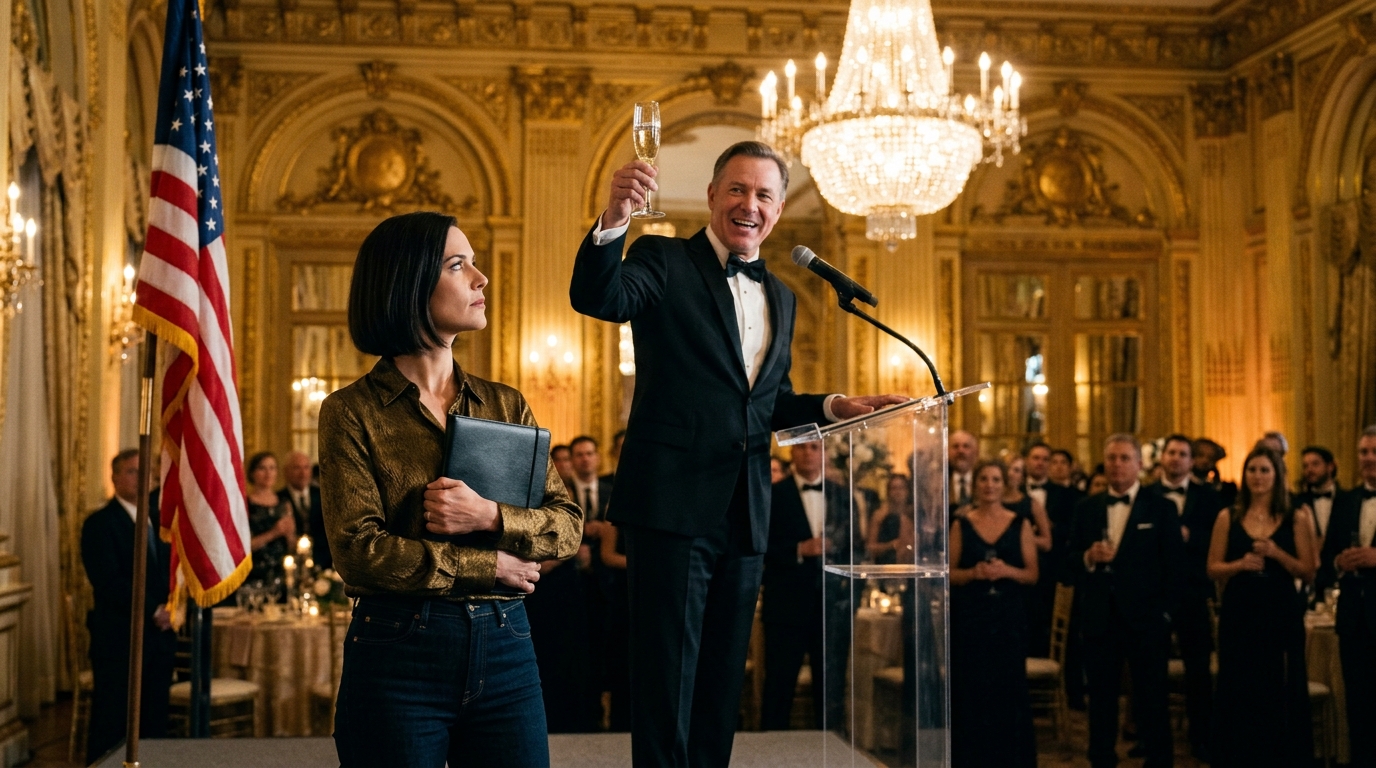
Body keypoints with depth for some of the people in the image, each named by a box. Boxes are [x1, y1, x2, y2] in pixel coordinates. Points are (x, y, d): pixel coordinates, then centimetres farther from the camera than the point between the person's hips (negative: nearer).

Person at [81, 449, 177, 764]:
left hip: (160, 635, 6)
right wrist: (153, 611, -15)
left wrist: (170, 608, -2)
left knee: (154, 724, 8)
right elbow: (109, 583, -15)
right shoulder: (99, 523, -7)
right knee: (111, 726, -1)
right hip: (118, 638, -6)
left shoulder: (158, 519, 14)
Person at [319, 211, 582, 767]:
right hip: (396, 653, -3)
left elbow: (568, 526, 4)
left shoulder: (506, 405, 11)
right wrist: (488, 565, -8)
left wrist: (490, 517, -14)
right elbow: (358, 550, -12)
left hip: (505, 649, 4)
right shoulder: (351, 413, -2)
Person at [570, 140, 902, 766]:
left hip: (744, 516, 7)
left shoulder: (780, 298, 17)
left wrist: (834, 406, 5)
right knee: (667, 683, -2)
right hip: (674, 504, -6)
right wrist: (614, 219, -39)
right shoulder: (664, 262, -2)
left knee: (723, 682, 15)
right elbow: (595, 297, -22)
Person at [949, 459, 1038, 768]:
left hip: (1009, 616, 0)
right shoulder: (961, 525, 5)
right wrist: (974, 572, -15)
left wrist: (1007, 571, -15)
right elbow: (949, 574, 4)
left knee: (1009, 690, -1)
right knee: (973, 690, -1)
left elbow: (1032, 574, 3)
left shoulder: (1020, 525, 5)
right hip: (969, 616, 0)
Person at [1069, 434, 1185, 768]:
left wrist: (1165, 612, -9)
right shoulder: (1086, 508, 9)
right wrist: (1089, 557, -13)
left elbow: (1175, 566, -3)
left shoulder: (1161, 508, 0)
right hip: (1100, 619, 3)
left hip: (1145, 619, -3)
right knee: (1101, 700, 10)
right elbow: (1071, 559, 8)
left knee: (1151, 701, 5)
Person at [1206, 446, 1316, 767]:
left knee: (1280, 693, 1)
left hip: (1281, 614, -1)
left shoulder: (1297, 518, 1)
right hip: (1238, 613, 1)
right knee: (1239, 693, 5)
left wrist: (1277, 554, -15)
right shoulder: (1228, 517, 4)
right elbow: (1213, 569, 6)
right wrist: (1240, 564, -13)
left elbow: (1308, 573, 0)